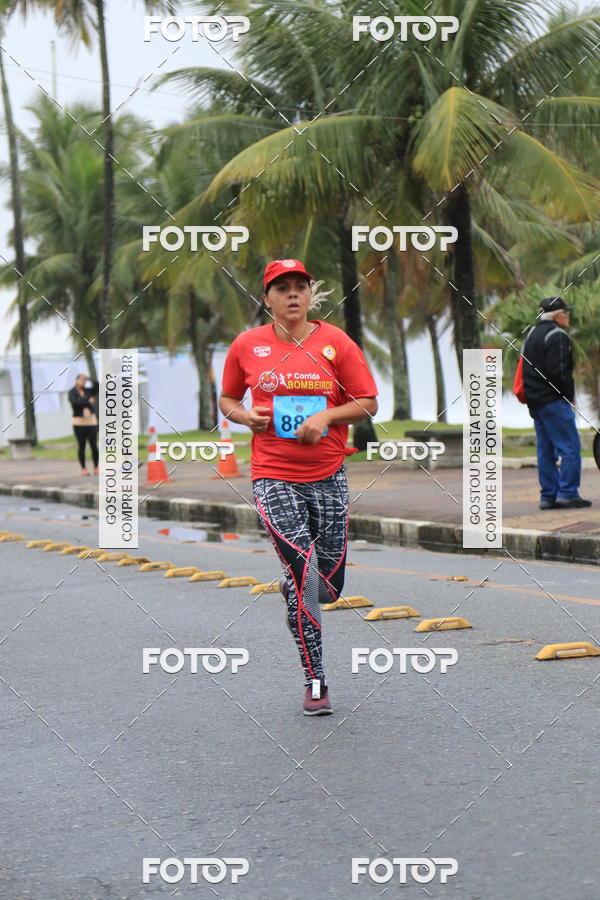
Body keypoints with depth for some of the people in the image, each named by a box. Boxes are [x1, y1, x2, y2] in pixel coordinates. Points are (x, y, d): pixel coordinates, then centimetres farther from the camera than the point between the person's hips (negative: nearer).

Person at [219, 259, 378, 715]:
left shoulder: (335, 342, 2)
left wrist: (327, 416, -14)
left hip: (328, 478, 2)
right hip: (273, 477, -2)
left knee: (329, 587, 5)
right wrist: (245, 415, -4)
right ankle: (315, 681, -6)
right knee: (304, 570, -16)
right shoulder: (247, 346, 4)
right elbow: (227, 399, 18)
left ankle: (293, 588, 43)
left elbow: (368, 403, 3)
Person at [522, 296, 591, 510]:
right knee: (570, 447, -8)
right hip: (553, 401, -9)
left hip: (535, 402, 9)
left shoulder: (532, 334, 19)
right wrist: (568, 394, -9)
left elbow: (526, 369, 22)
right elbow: (557, 371, -19)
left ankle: (548, 496, 9)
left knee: (546, 450, 9)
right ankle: (567, 493, -12)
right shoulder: (557, 335, -11)